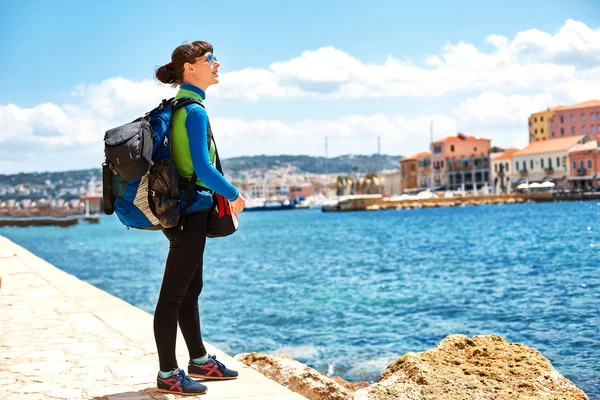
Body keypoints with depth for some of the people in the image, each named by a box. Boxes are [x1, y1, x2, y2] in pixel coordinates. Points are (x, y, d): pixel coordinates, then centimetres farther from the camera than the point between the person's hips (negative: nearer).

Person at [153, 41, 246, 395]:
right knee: (174, 294, -1)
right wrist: (234, 195, -8)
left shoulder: (178, 107, 13)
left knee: (190, 290, 17)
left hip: (184, 210, 10)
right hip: (191, 211, -10)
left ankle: (200, 361, 30)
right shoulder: (194, 111, -16)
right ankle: (168, 375, 9)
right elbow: (203, 168, -22)